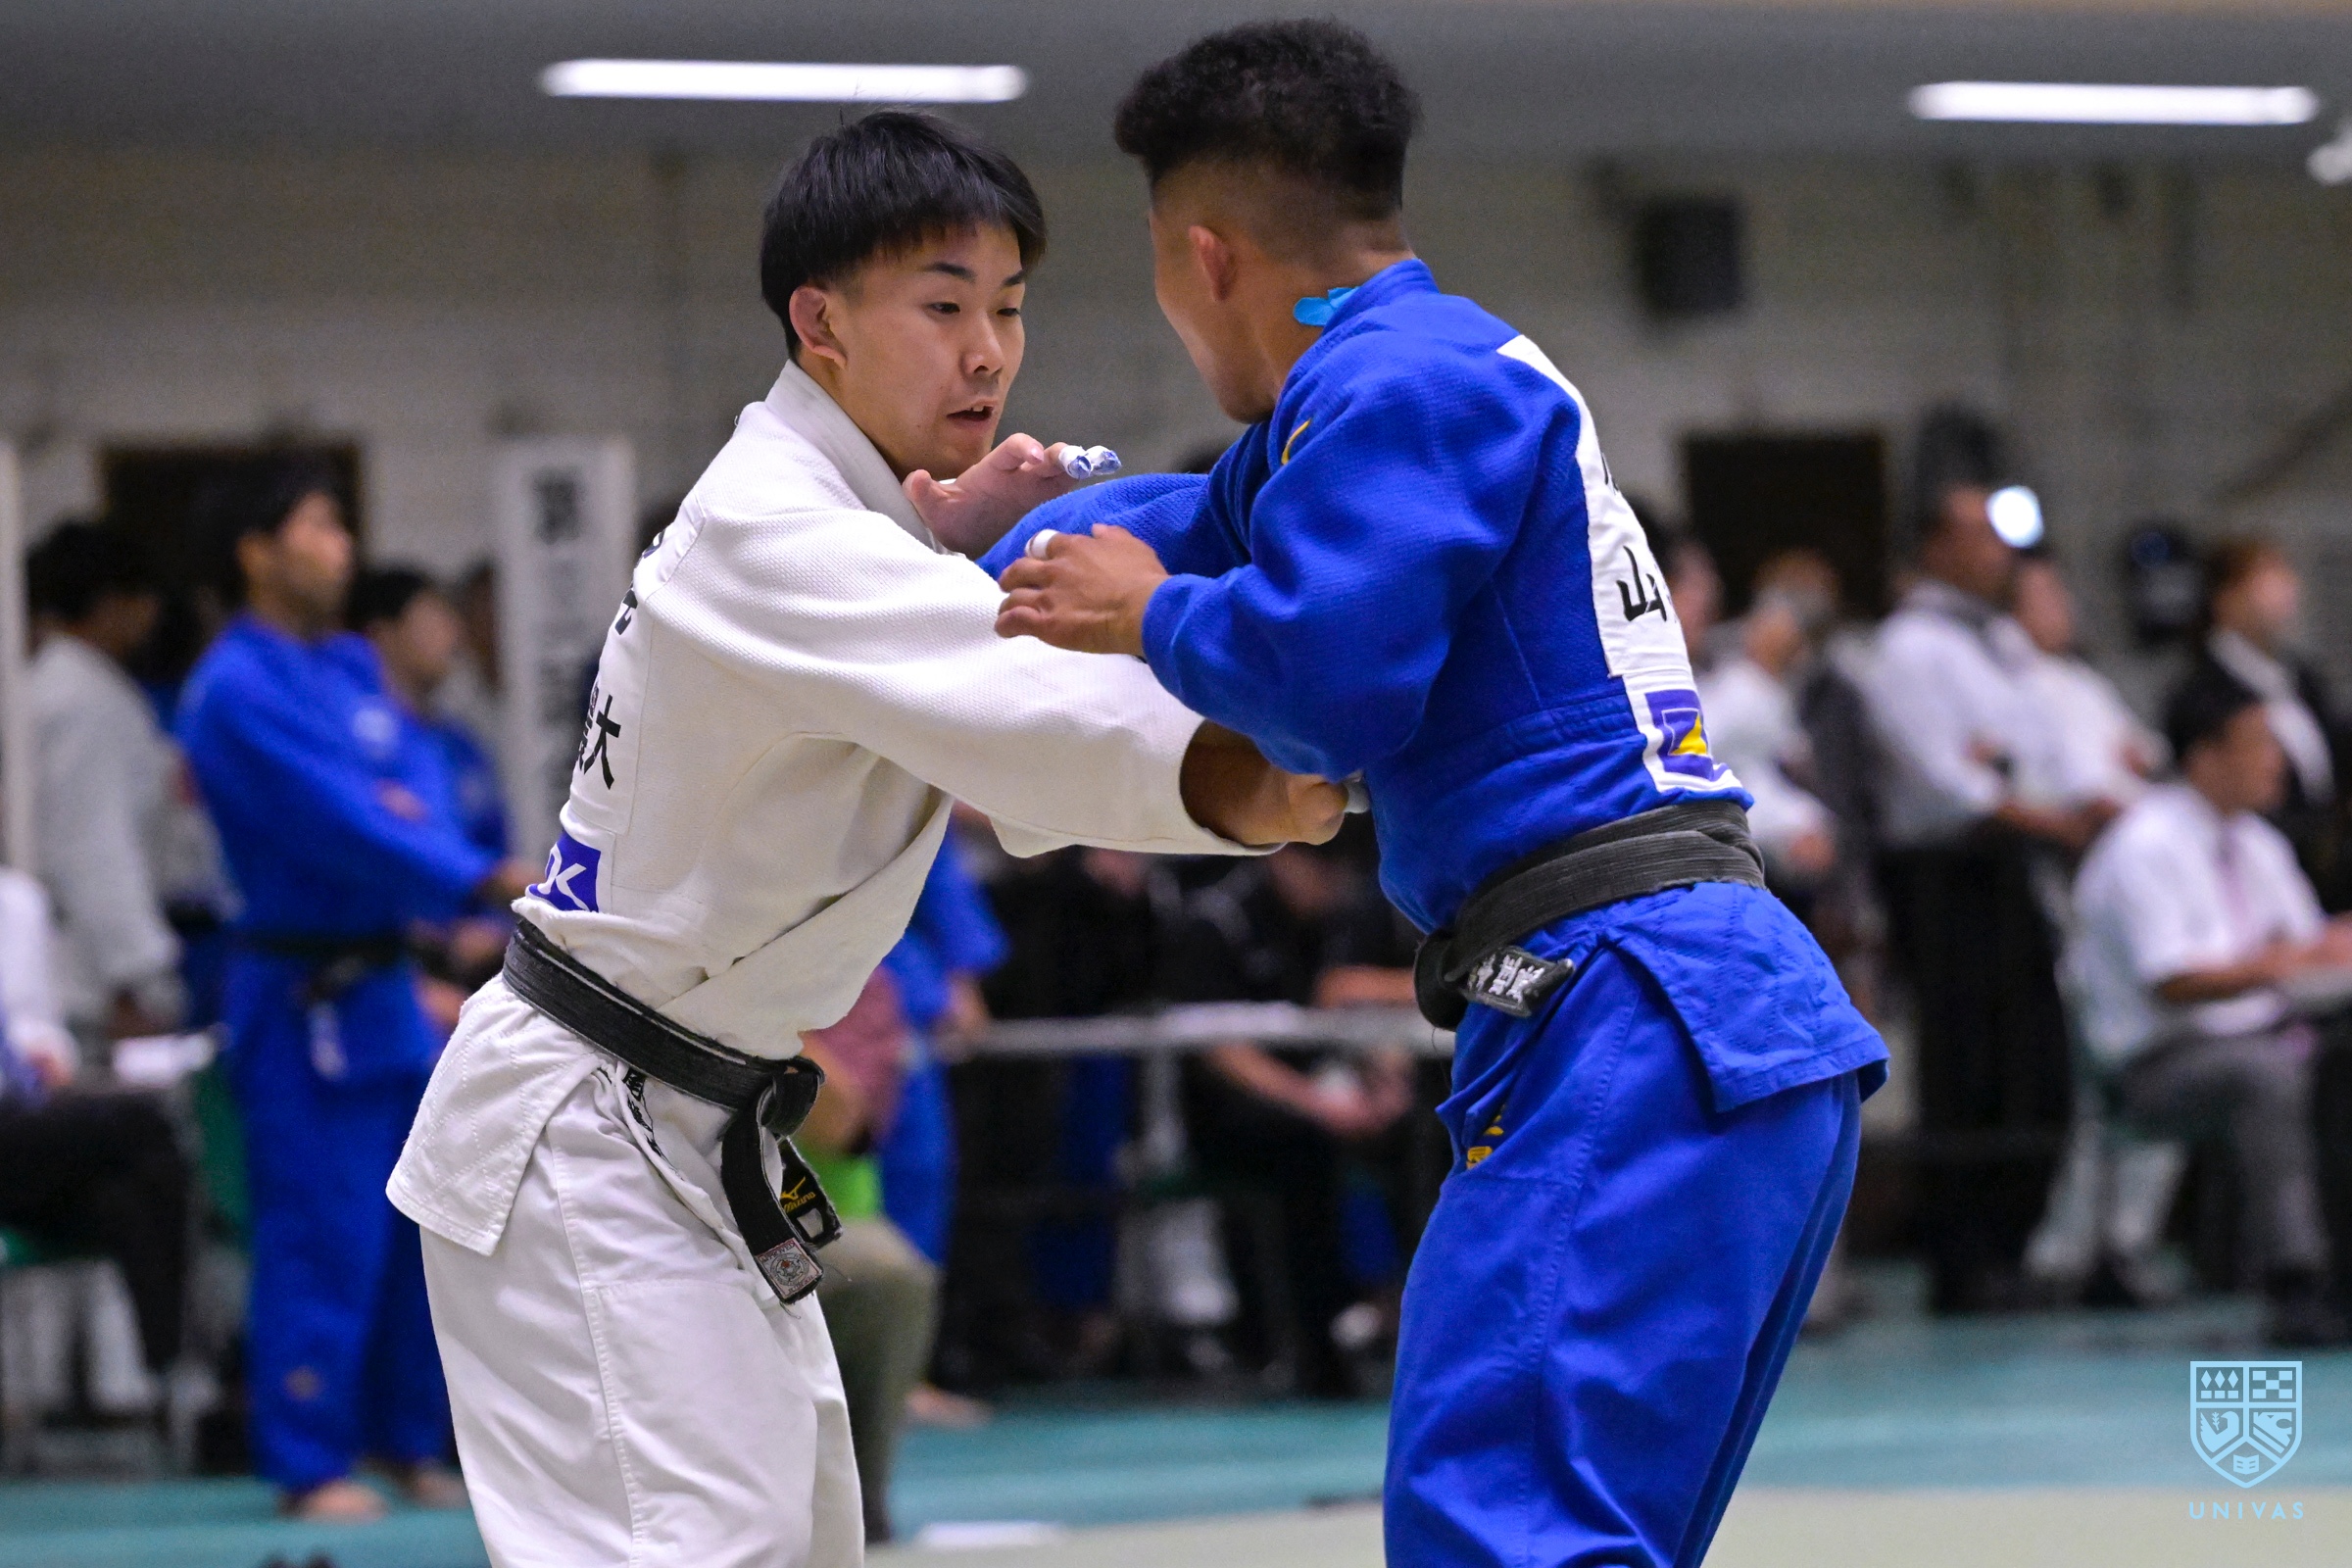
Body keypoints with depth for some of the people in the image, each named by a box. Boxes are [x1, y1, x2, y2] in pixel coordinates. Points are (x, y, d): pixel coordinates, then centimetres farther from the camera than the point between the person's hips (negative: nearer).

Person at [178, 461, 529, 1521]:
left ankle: (412, 1443, 23)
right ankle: (310, 1465, 1)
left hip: (382, 991, 8)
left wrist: (407, 811, -13)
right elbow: (336, 819, -22)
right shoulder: (238, 689, -14)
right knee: (322, 1234, -7)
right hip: (306, 1000, -8)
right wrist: (487, 879, -26)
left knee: (420, 1223, 12)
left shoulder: (352, 667, 14)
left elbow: (413, 790, 12)